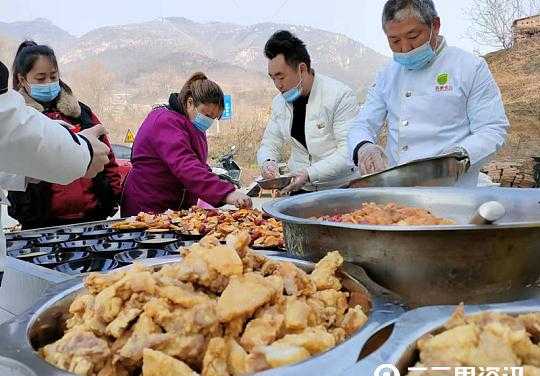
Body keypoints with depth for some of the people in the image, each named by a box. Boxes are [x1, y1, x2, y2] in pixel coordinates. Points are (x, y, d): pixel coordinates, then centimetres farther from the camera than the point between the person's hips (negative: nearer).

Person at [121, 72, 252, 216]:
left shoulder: (192, 126, 15)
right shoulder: (166, 122, -17)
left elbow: (198, 166, 20)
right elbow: (186, 167, -31)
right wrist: (226, 193, -39)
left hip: (178, 209, 8)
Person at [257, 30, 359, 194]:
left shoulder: (341, 95, -8)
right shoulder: (280, 102, 10)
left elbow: (349, 153, -14)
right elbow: (269, 145, 17)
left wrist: (309, 174, -24)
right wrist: (267, 163, -6)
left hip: (339, 189, -4)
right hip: (299, 191, 5)